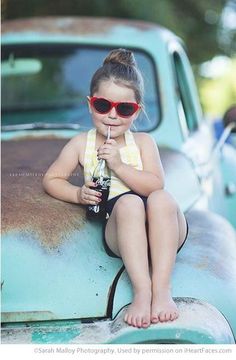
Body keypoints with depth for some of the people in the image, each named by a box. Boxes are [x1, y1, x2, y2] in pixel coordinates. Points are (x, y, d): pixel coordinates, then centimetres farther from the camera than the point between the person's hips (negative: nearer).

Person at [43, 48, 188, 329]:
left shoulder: (143, 142, 11)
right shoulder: (81, 144, 14)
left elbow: (156, 185, -2)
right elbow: (51, 179, 18)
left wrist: (119, 165, -12)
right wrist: (79, 195, 0)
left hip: (164, 231, 1)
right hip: (119, 232, -1)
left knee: (161, 199, -33)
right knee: (128, 202, -35)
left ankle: (162, 289, -39)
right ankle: (142, 292, -44)